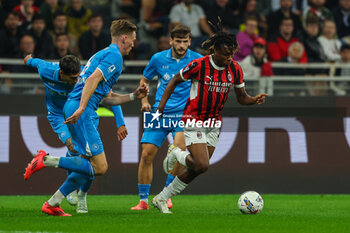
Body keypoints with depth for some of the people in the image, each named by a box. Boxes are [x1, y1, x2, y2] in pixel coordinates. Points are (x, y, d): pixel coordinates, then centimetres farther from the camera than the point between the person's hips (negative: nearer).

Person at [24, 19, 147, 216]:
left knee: (90, 166, 12)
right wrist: (81, 109, -27)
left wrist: (133, 96, 26)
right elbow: (93, 80, -19)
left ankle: (53, 204, 11)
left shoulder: (104, 54, 27)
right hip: (82, 111, -10)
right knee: (100, 167, -13)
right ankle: (47, 161, -16)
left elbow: (106, 97, 30)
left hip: (75, 108, 10)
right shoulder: (114, 56, -5)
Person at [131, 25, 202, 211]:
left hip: (183, 113, -2)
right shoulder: (159, 59, 5)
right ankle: (143, 200, 5)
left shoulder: (197, 60, -1)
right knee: (147, 154, -6)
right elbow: (145, 80, 21)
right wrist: (144, 100, 5)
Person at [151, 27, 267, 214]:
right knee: (202, 165, -19)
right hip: (194, 121, -6)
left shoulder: (235, 69, -3)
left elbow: (242, 98, 7)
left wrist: (255, 100, -15)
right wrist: (161, 107, -7)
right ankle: (176, 154, 14)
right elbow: (175, 81, -3)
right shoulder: (199, 65, -17)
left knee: (195, 170, 6)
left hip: (214, 124, 6)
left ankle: (161, 199, 22)